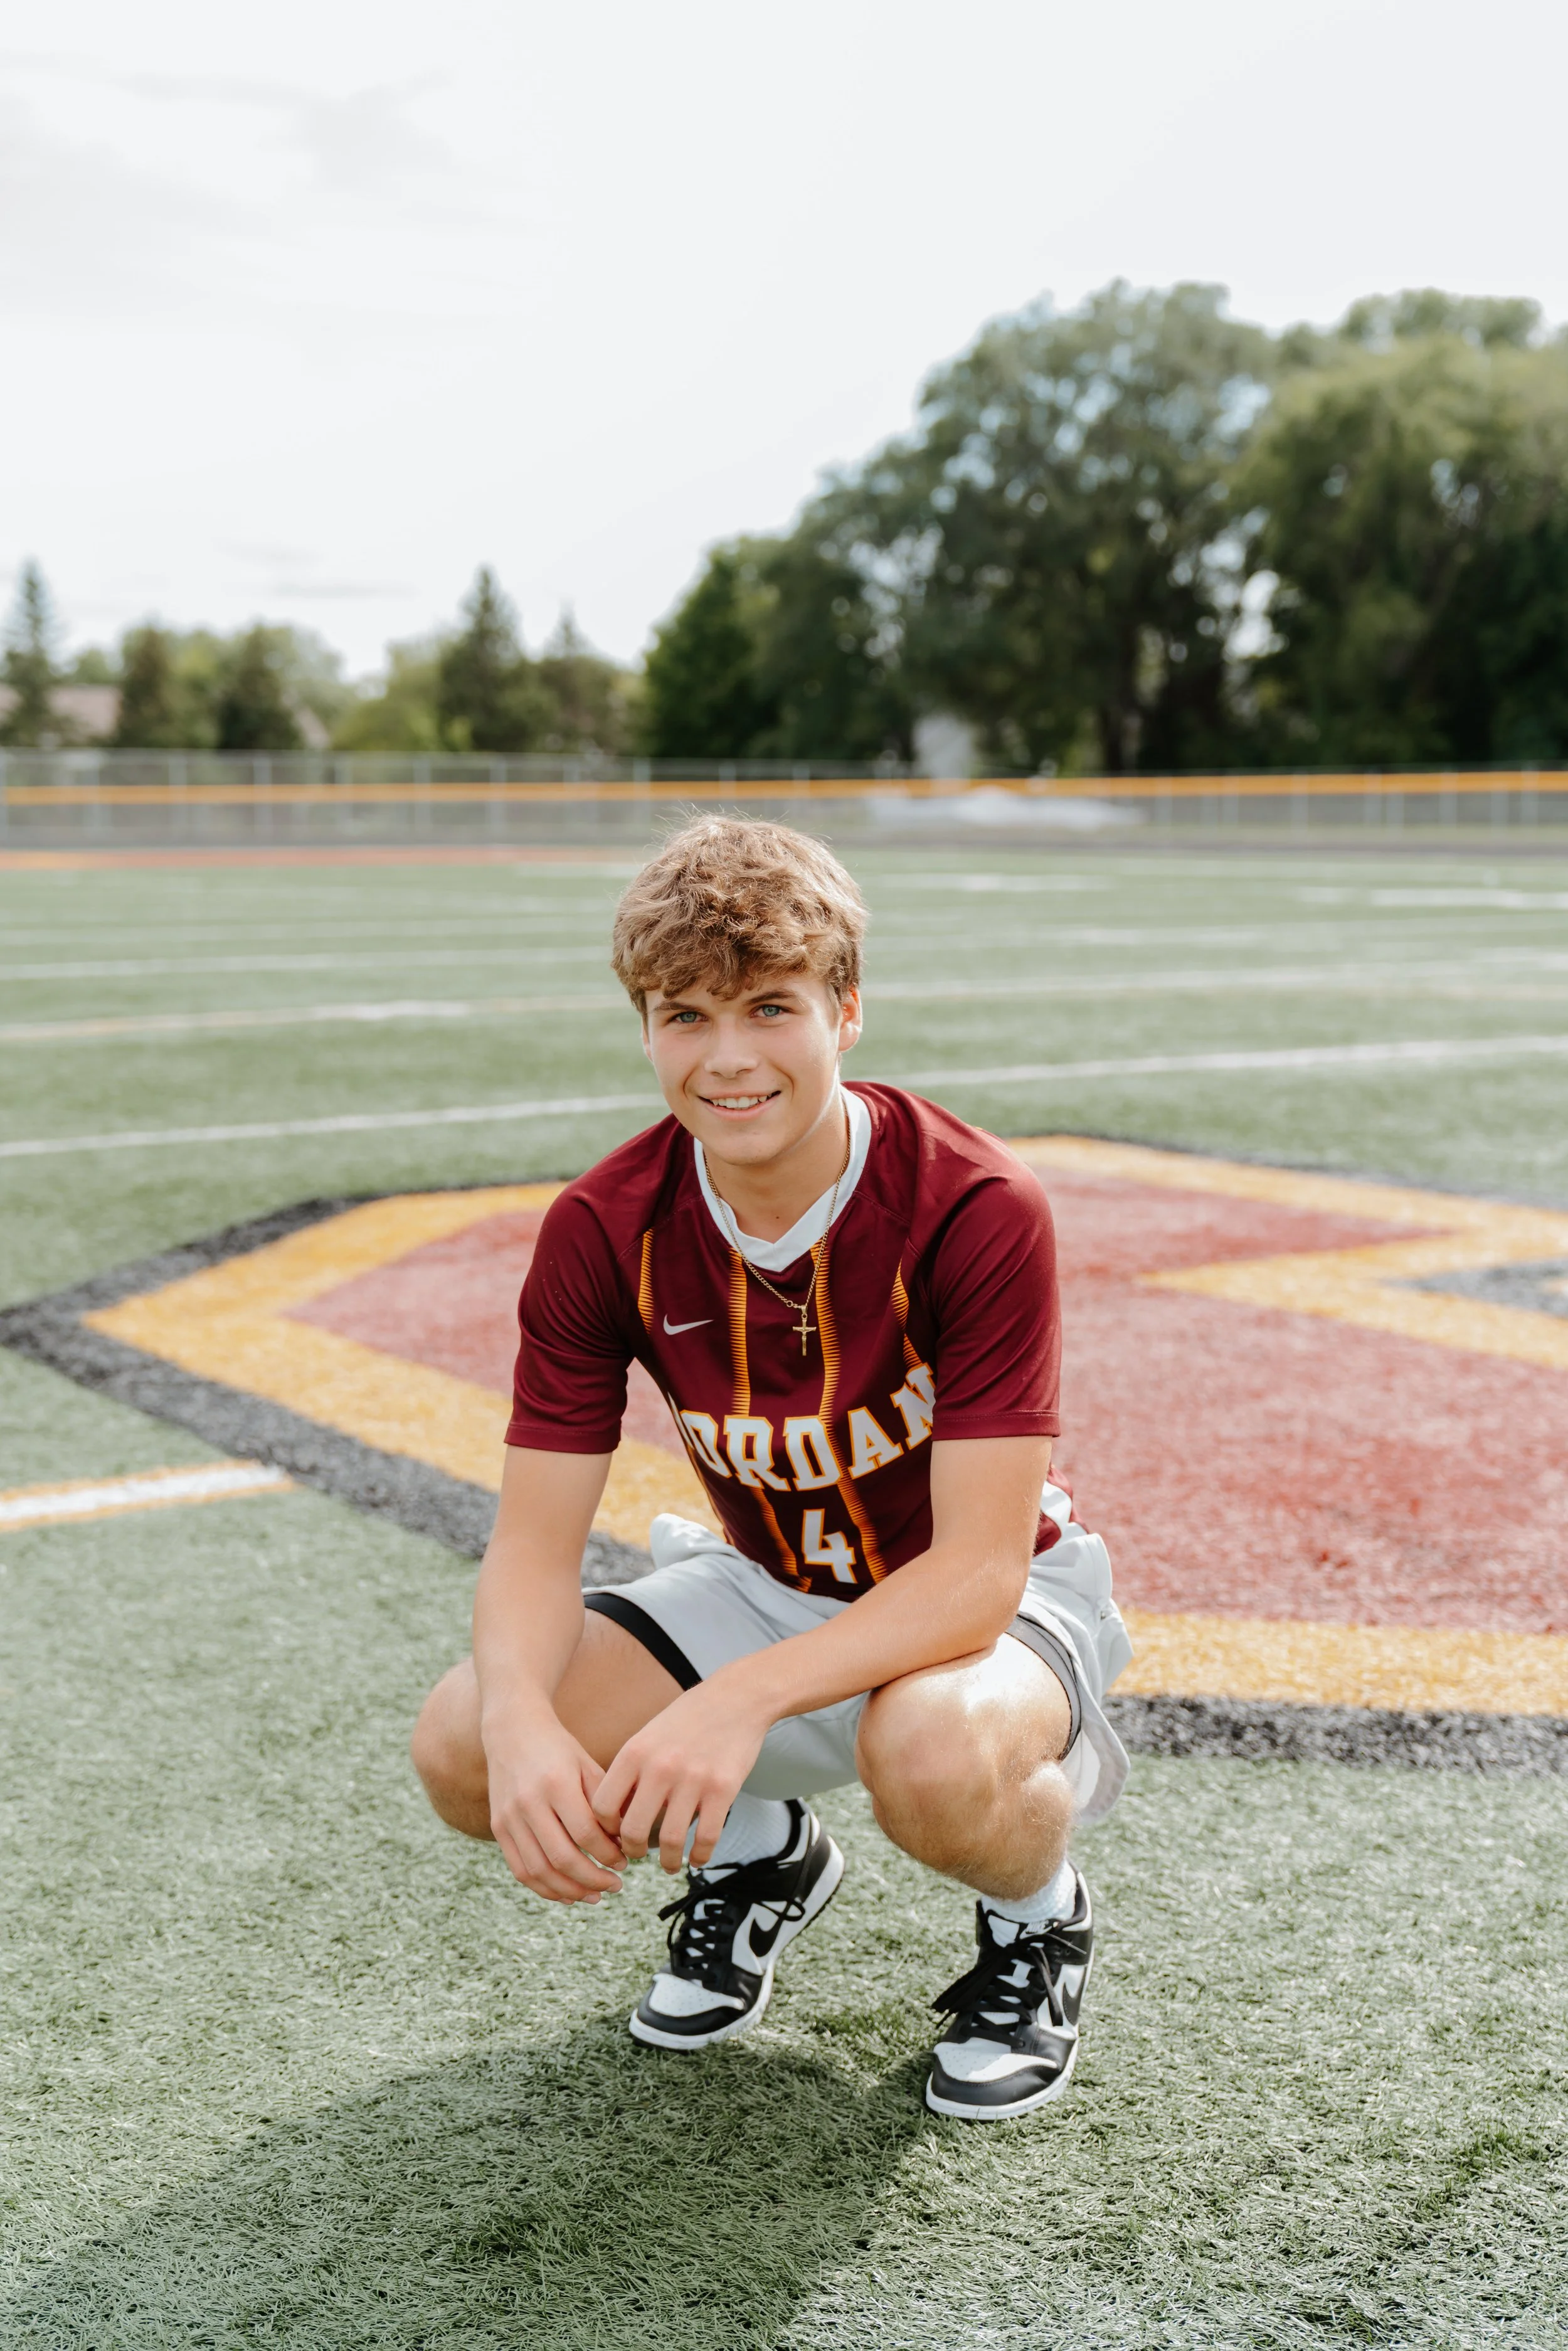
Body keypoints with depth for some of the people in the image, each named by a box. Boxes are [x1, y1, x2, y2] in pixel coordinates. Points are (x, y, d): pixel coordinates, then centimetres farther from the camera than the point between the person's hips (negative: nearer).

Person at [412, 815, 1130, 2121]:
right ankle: (760, 1853, 14)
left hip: (994, 1600, -4)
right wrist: (521, 1721, -38)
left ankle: (1039, 1916, 0)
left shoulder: (977, 1211, -27)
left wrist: (744, 1698, -45)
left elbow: (980, 1570, -31)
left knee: (931, 1754, -39)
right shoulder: (604, 1232, -15)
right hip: (765, 1586, 4)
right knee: (464, 1747, -17)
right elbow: (535, 1546, -15)